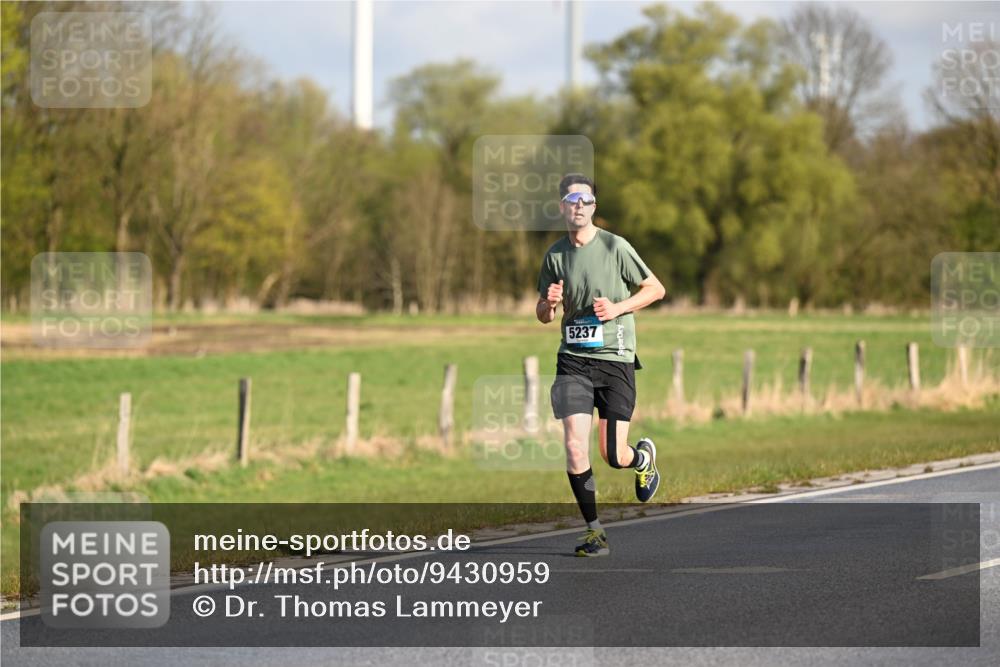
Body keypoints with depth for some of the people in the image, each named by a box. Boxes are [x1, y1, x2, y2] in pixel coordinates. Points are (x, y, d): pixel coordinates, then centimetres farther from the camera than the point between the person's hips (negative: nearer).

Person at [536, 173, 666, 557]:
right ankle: (594, 532, 3)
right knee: (575, 448, -11)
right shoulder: (555, 255, 6)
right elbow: (543, 316, 16)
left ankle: (644, 457, 34)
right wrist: (549, 303, -7)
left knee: (614, 457, -4)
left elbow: (656, 289, 4)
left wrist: (618, 308, -10)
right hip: (573, 360, 3)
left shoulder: (615, 247, -5)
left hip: (615, 358, -3)